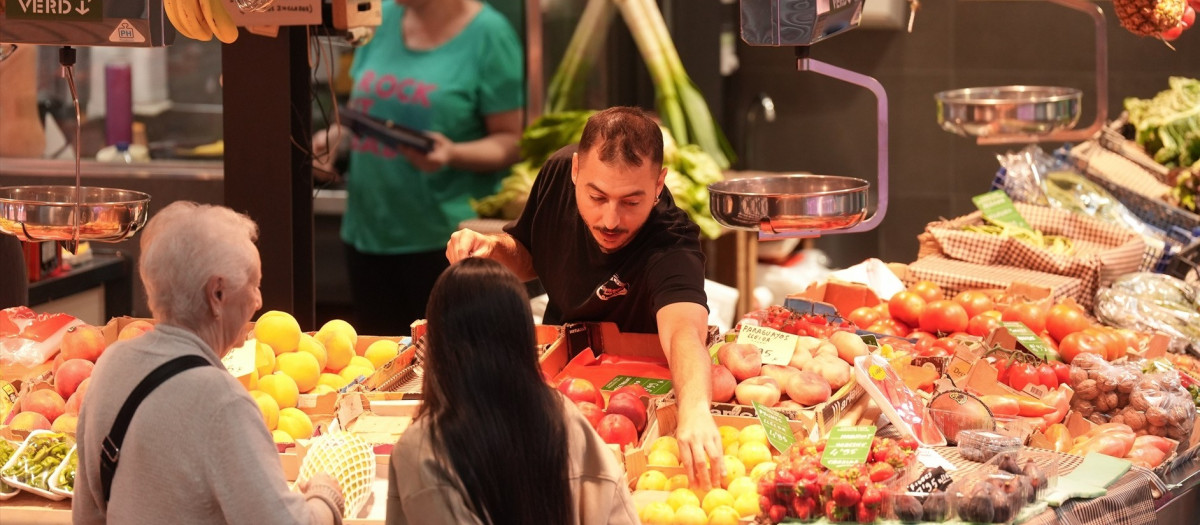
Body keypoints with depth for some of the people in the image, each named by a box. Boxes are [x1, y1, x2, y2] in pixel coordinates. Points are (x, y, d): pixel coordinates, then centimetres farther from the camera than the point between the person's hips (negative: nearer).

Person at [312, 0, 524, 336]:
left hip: (444, 239, -5)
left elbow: (509, 142, -5)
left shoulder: (487, 31, -6)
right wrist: (334, 137, 1)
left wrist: (452, 154, -22)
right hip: (368, 230, 5)